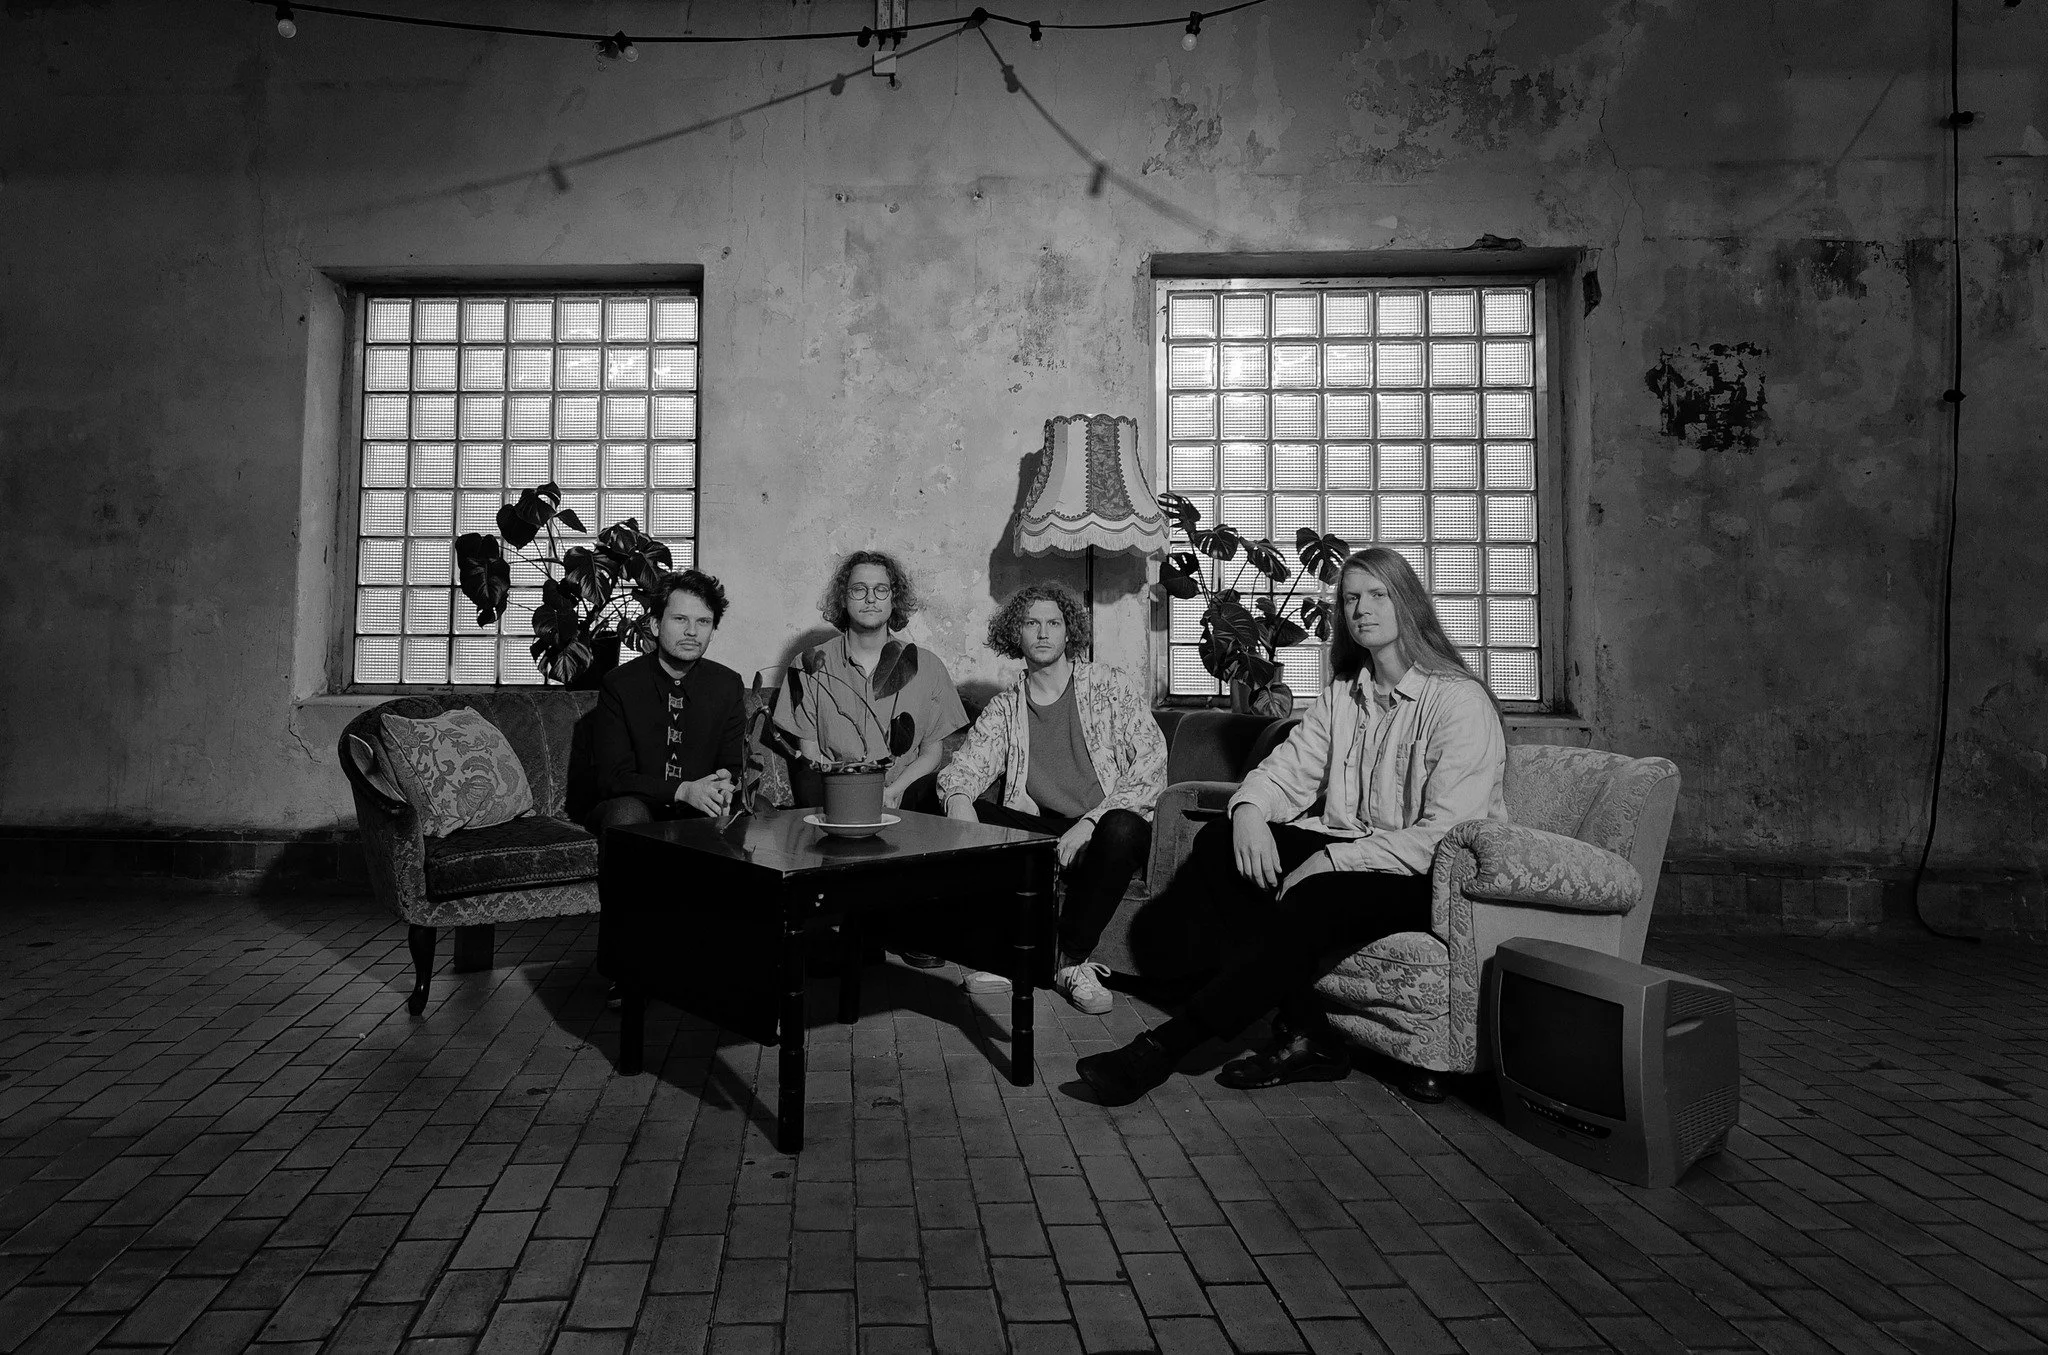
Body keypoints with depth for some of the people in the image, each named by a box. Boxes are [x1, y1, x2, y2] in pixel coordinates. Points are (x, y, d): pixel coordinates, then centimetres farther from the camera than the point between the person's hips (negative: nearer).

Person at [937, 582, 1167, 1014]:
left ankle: (1073, 960, -17)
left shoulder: (1109, 687, 3)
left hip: (1104, 829, -3)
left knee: (1122, 830, -37)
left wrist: (1090, 822, -18)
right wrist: (958, 795, -25)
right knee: (972, 821, -21)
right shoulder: (1004, 707, 13)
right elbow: (968, 763, 1)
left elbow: (1151, 764, -7)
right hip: (1037, 829, 3)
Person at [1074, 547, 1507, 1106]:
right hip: (1345, 852, 7)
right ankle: (1304, 1034, -19)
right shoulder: (1340, 697, 14)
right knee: (1216, 845, -16)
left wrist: (1333, 861, -24)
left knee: (1310, 903, -35)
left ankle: (1164, 1048, -25)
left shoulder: (1460, 700, -10)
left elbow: (1445, 831, -19)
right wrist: (1249, 810, -16)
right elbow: (1287, 769, 8)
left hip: (1424, 875, -7)